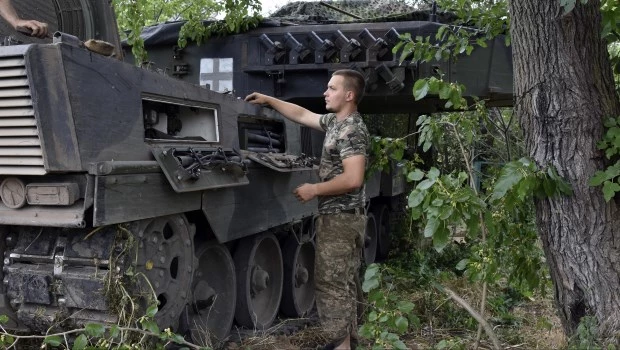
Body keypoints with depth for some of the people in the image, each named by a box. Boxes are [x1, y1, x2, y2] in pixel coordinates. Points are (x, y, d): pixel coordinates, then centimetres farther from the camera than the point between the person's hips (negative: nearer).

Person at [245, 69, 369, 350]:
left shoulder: (352, 129, -18)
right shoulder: (335, 121, 11)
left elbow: (353, 179, -26)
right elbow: (301, 115, 24)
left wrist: (314, 190, -17)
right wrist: (268, 100, 23)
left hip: (339, 218, -10)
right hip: (343, 217, 10)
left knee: (330, 283, -5)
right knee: (345, 283, 15)